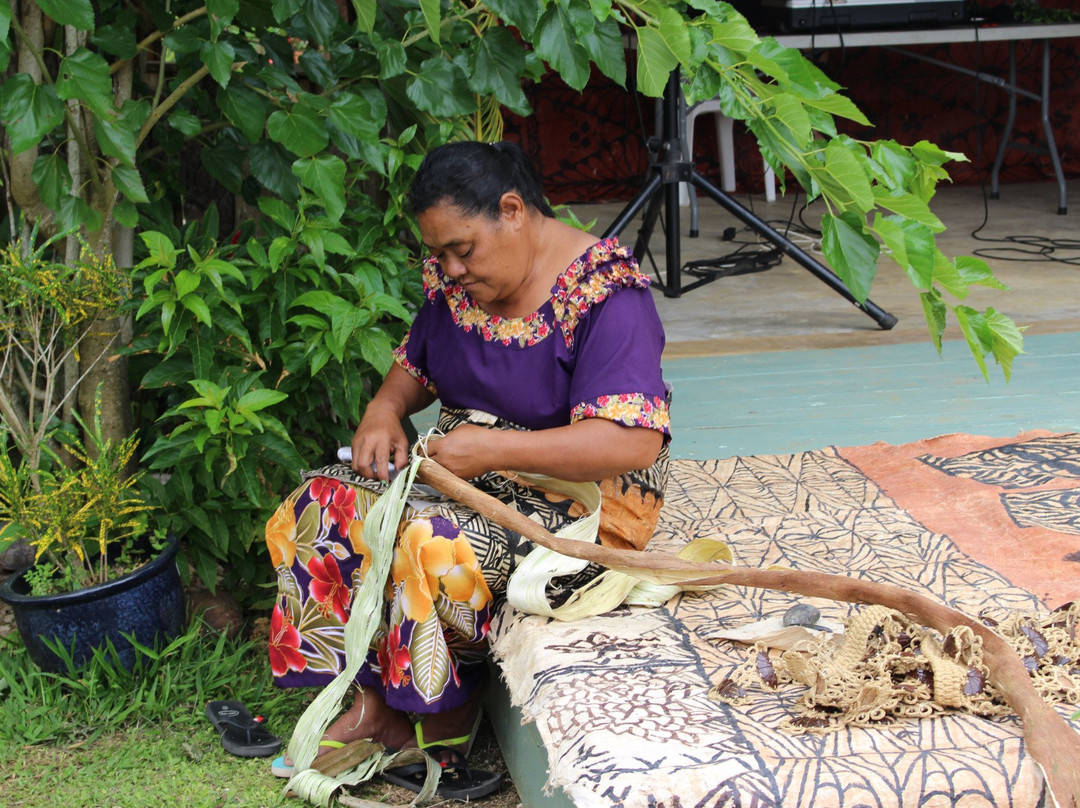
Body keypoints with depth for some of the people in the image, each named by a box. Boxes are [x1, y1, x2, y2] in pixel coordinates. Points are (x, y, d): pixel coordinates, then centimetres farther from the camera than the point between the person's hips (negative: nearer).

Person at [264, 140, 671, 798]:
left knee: (429, 543, -31)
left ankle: (448, 717, -6)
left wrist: (495, 448, -30)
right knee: (321, 507, -10)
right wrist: (385, 409, -2)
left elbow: (635, 444, -29)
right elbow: (416, 365, 22)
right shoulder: (455, 281, 3)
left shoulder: (606, 294, -20)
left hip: (575, 500, -8)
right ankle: (372, 701, -7)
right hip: (461, 474, 8)